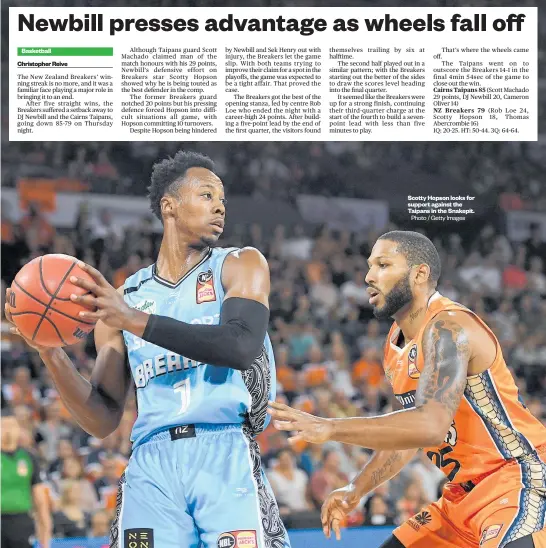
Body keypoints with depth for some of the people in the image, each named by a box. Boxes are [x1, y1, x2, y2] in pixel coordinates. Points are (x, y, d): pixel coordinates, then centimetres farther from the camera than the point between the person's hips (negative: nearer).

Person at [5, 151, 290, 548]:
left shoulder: (242, 265, 10)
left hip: (226, 457, -2)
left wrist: (136, 320, -15)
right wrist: (52, 355, -2)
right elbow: (104, 421, 14)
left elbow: (242, 347, -12)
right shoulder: (123, 298, 17)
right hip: (150, 468, 2)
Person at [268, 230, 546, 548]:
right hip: (466, 491, 10)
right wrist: (356, 491, 11)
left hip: (520, 480, -10)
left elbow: (431, 426, -32)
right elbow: (406, 432, 22)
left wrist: (330, 428, -33)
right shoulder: (396, 347, 10)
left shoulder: (448, 328, -19)